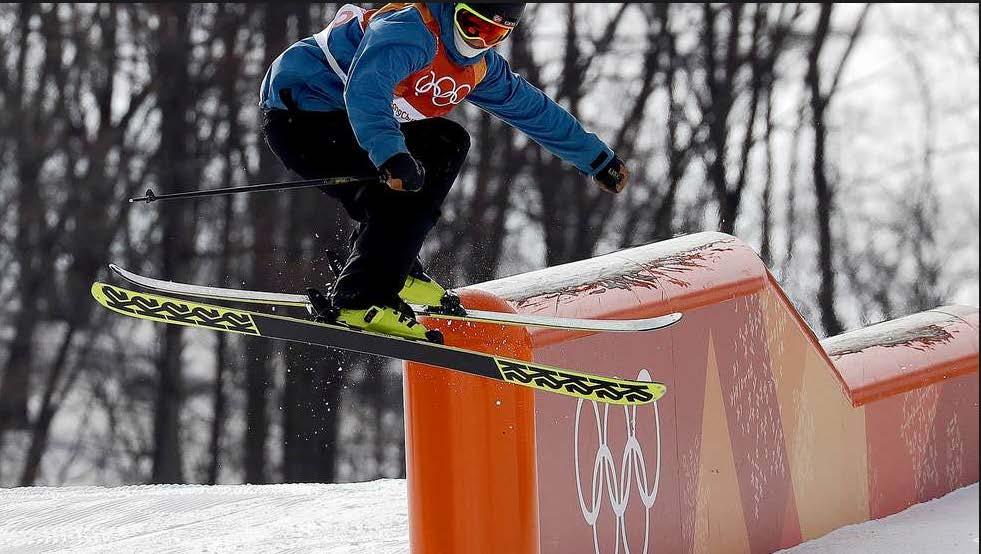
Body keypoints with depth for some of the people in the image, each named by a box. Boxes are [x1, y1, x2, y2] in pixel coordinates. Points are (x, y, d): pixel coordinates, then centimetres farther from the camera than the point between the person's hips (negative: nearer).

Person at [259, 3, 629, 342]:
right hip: (299, 115, -10)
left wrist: (598, 160, 25)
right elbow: (364, 88, -40)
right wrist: (391, 156, -54)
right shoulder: (411, 30, -23)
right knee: (405, 192, -22)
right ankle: (361, 303, -24)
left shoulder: (480, 66, 7)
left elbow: (532, 109, 20)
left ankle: (394, 269, 6)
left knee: (446, 144, 11)